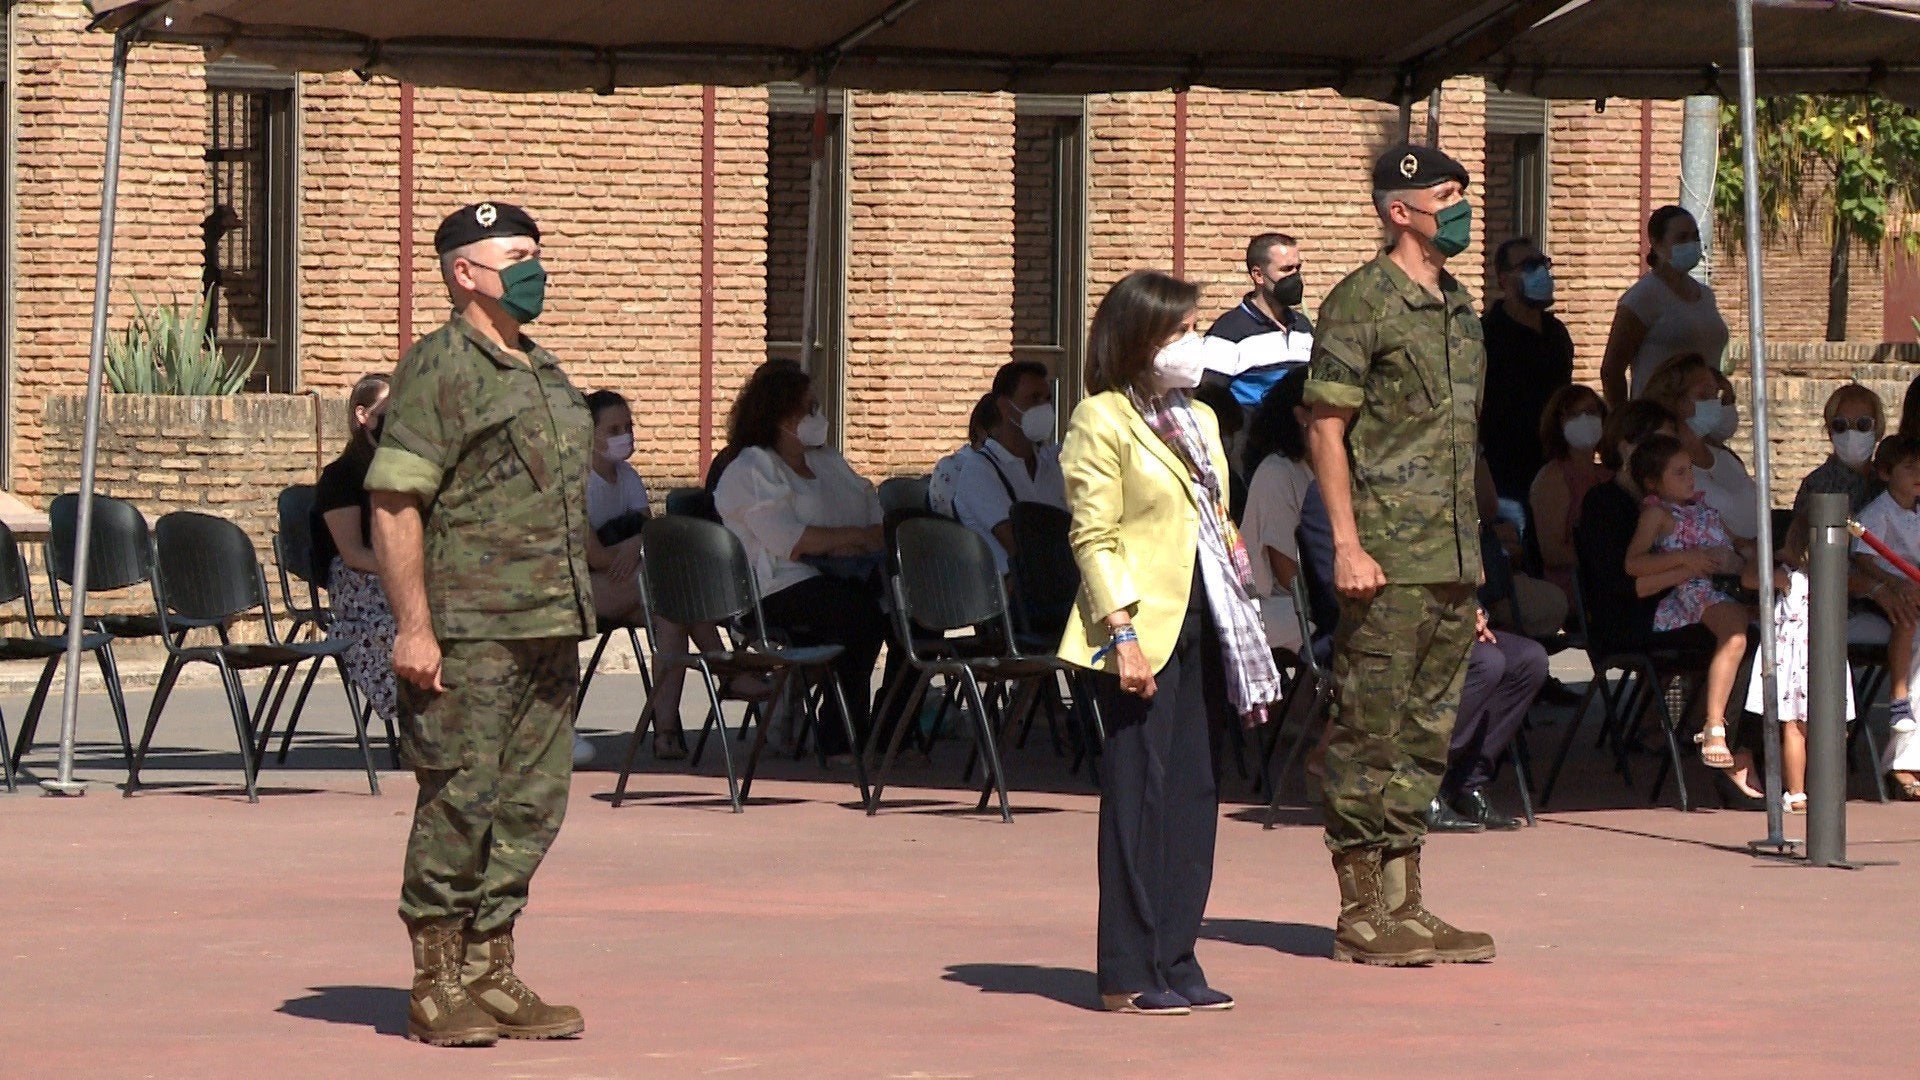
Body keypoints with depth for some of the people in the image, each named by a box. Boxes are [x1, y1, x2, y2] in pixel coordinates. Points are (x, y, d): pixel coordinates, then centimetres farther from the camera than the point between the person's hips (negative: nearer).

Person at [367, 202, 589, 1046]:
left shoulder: (544, 373, 19)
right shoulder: (438, 369, -8)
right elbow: (393, 504, -13)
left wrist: (572, 616, 20)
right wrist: (413, 626, -19)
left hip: (548, 629, 8)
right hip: (467, 632, -8)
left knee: (529, 809, 8)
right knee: (458, 806, -5)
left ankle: (491, 980, 14)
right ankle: (437, 991, 1)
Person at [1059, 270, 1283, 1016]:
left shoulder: (1201, 421, 18)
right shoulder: (1102, 422, -6)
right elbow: (1094, 538, -11)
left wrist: (1244, 634, 14)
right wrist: (1122, 632, -19)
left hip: (1202, 628, 8)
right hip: (1144, 630, -8)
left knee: (1193, 794, 6)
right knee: (1140, 794, -7)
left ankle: (1174, 961, 11)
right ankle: (1129, 975, -4)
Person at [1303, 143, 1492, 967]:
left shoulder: (1457, 307, 18)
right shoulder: (1362, 302, -8)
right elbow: (1325, 426, -11)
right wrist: (1347, 543, -17)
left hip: (1452, 558, 8)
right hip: (1388, 559, -8)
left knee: (1426, 734, 10)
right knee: (1371, 734, -5)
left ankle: (1405, 905, 14)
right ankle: (1362, 914, -1)